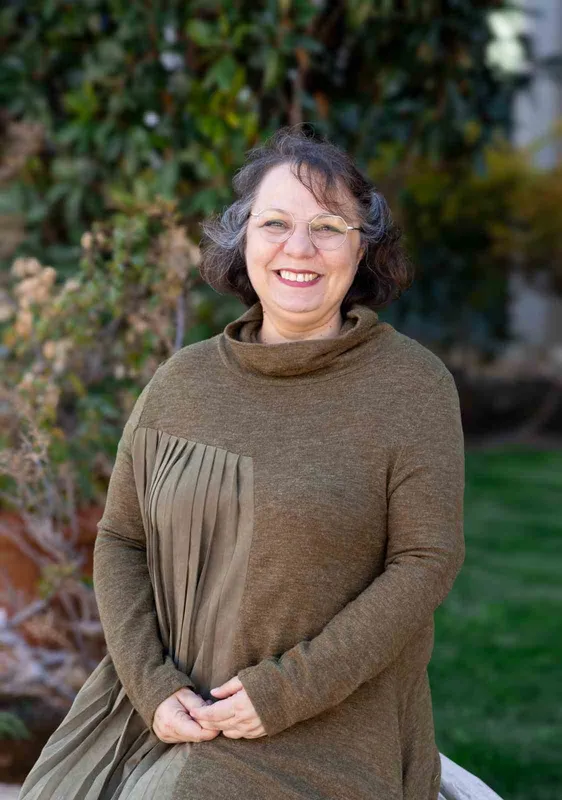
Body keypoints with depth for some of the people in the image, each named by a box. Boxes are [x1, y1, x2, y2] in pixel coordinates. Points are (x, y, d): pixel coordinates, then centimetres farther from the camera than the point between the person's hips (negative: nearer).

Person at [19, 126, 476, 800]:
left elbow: (426, 562, -10)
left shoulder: (413, 385, -6)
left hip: (320, 738, -3)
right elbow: (120, 540, 6)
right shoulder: (180, 383, 5)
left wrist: (284, 692, -15)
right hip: (173, 713, 4)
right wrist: (155, 688, -9)